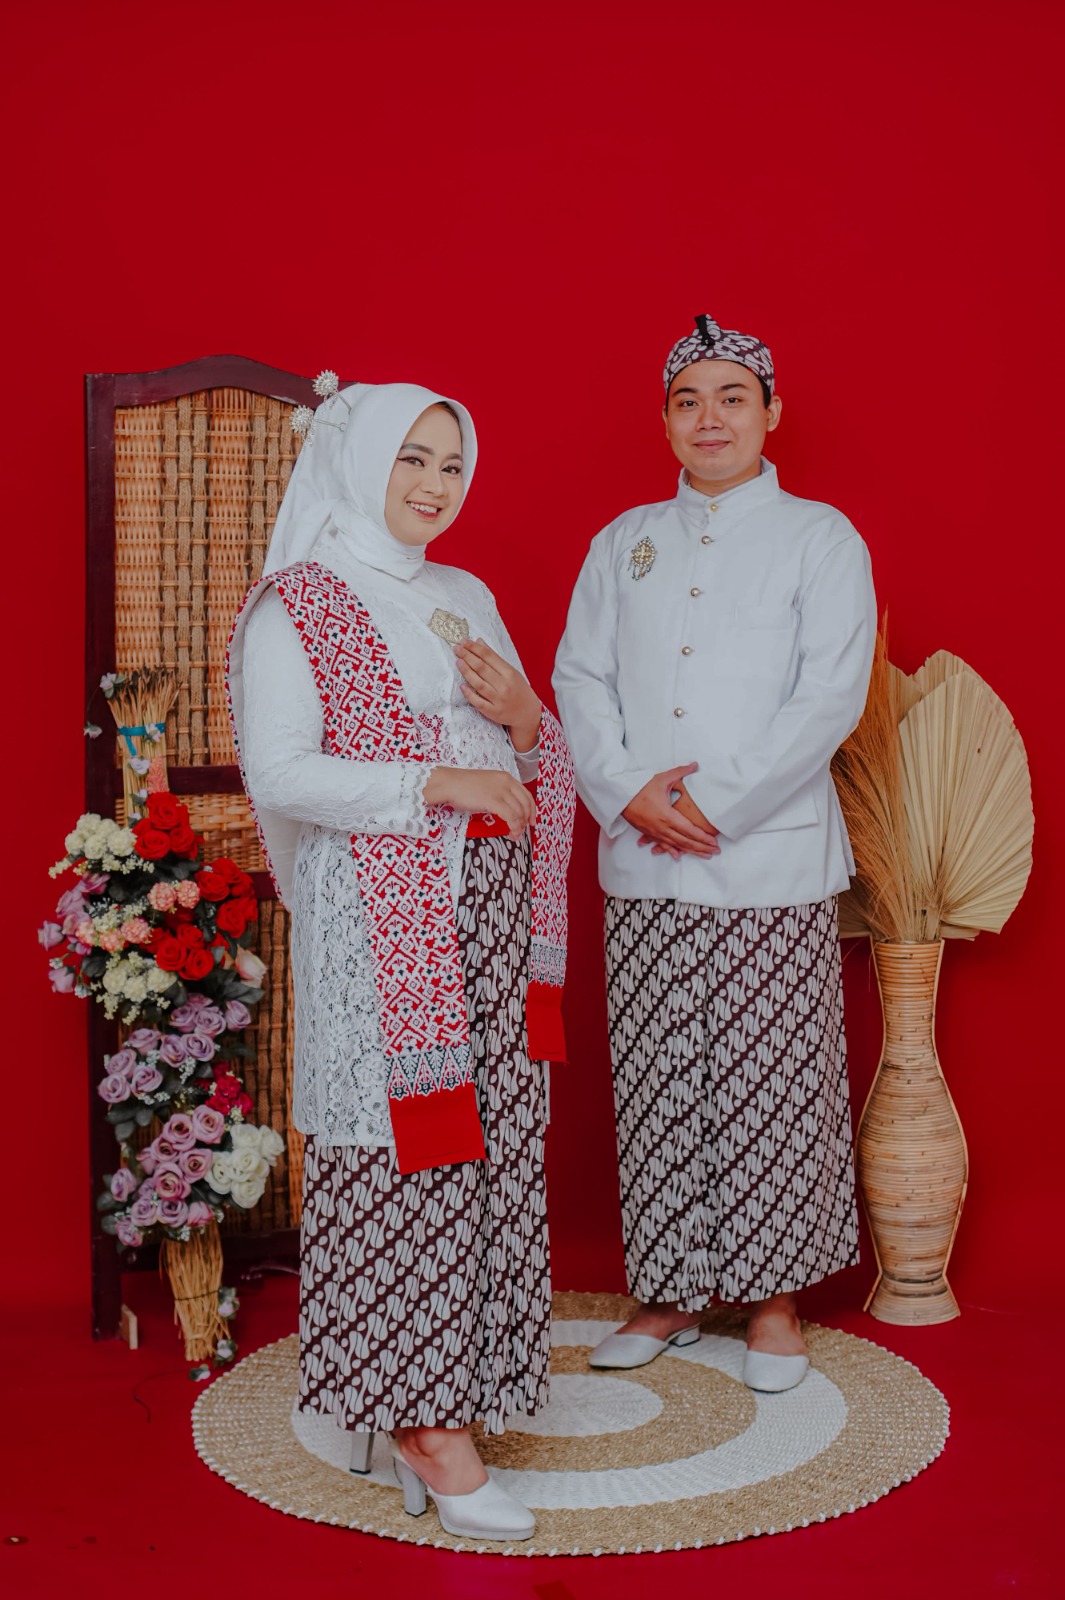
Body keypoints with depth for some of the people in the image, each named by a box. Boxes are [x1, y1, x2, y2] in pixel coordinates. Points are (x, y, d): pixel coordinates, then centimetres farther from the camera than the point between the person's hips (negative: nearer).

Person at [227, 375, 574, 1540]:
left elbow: (538, 759, 20)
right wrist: (435, 782, -18)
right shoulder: (294, 605, -3)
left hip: (490, 909, 7)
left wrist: (522, 717, -3)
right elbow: (279, 774, -13)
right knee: (406, 1146, -5)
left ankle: (459, 1371, 22)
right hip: (379, 916, -6)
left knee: (490, 1144, 8)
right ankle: (426, 1420, 5)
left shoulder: (466, 597, 17)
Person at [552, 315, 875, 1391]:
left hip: (773, 866, -3)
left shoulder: (820, 538, 3)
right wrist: (629, 791, -10)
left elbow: (830, 698, -8)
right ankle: (668, 1294, 23)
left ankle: (772, 1299, 20)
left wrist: (712, 802, -13)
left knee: (771, 1083, 3)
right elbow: (579, 676, 7)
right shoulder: (623, 543, 14)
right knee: (656, 1083, 8)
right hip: (643, 870, 3)